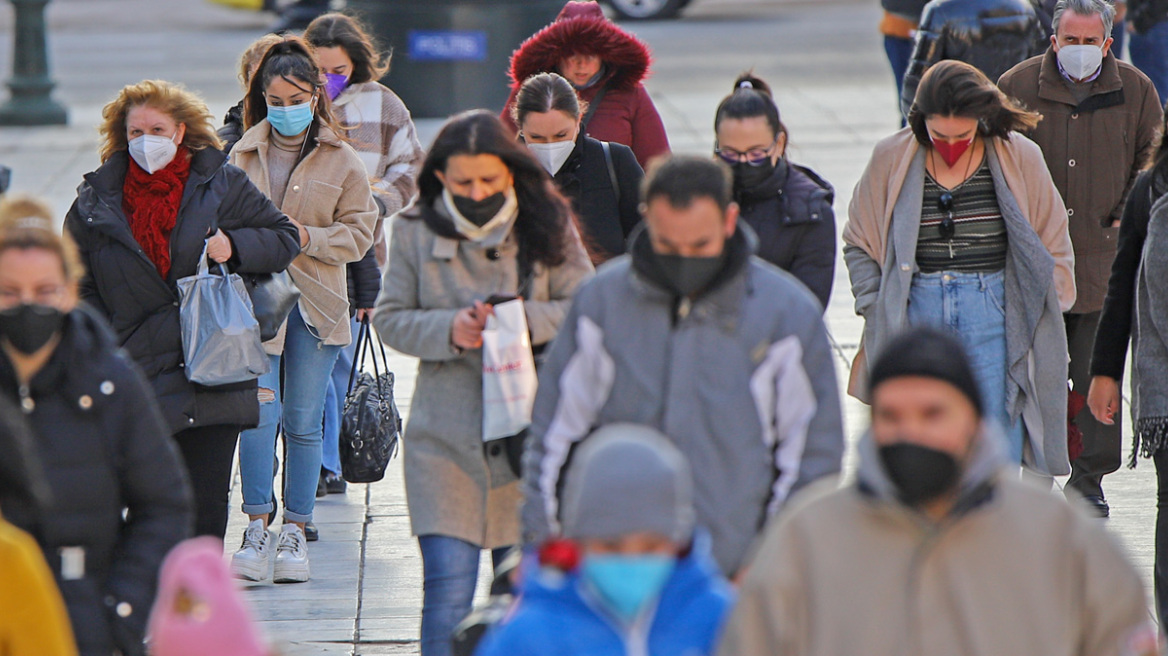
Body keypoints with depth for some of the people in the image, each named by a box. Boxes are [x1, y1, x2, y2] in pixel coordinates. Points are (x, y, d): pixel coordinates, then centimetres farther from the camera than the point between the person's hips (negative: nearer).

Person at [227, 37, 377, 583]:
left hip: (315, 304, 0)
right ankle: (257, 529, -11)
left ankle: (294, 530, 15)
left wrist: (308, 238, -13)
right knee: (259, 411, -13)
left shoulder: (342, 161, 2)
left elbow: (359, 233, 2)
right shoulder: (243, 156, 6)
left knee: (303, 421, 6)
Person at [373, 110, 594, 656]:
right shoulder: (415, 231, 2)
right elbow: (390, 319, 4)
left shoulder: (548, 227, 1)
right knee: (447, 594, -9)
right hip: (445, 440, -1)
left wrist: (524, 319, -17)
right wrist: (447, 329, -15)